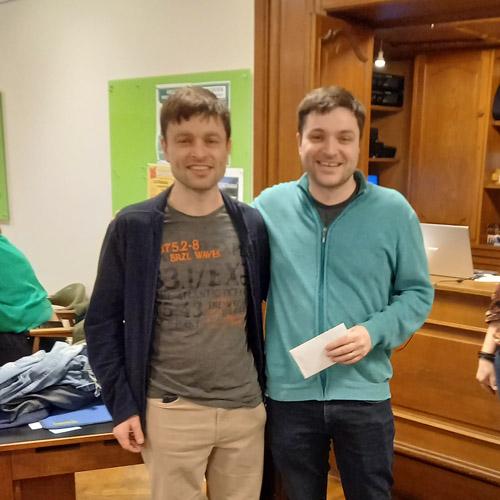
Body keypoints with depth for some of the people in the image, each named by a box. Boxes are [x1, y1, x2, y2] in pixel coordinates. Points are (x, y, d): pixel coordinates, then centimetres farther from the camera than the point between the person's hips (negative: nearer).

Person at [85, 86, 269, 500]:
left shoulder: (252, 225, -1)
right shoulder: (133, 227, -8)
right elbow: (102, 322, -3)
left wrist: (268, 386, 7)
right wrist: (121, 403, -6)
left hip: (246, 408, 3)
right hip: (171, 411, -2)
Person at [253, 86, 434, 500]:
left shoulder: (394, 211, -6)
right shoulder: (269, 206, -3)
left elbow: (417, 292, 1)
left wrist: (375, 332, -16)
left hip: (364, 393, 0)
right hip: (289, 392, 1)